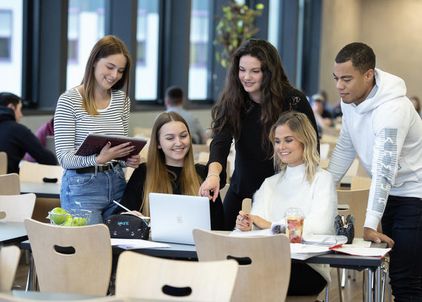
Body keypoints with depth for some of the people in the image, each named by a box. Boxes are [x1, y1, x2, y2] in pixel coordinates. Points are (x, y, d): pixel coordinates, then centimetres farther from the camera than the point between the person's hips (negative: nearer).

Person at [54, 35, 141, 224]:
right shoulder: (69, 100, -8)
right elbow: (64, 158, -11)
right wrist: (98, 159, -27)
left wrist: (129, 159, -5)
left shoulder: (122, 99, 10)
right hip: (82, 186, -5)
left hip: (116, 182, 5)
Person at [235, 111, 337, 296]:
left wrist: (271, 225, -9)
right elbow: (257, 226, 11)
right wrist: (246, 225, -13)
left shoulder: (322, 180, 5)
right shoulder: (269, 184, 24)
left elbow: (319, 227, -12)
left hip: (310, 267, -4)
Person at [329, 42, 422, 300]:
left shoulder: (392, 108, -27)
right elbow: (345, 148, 13)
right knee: (398, 275, 10)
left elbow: (383, 171, -31)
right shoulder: (350, 100, 0)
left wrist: (370, 225, -34)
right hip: (391, 192, 8)